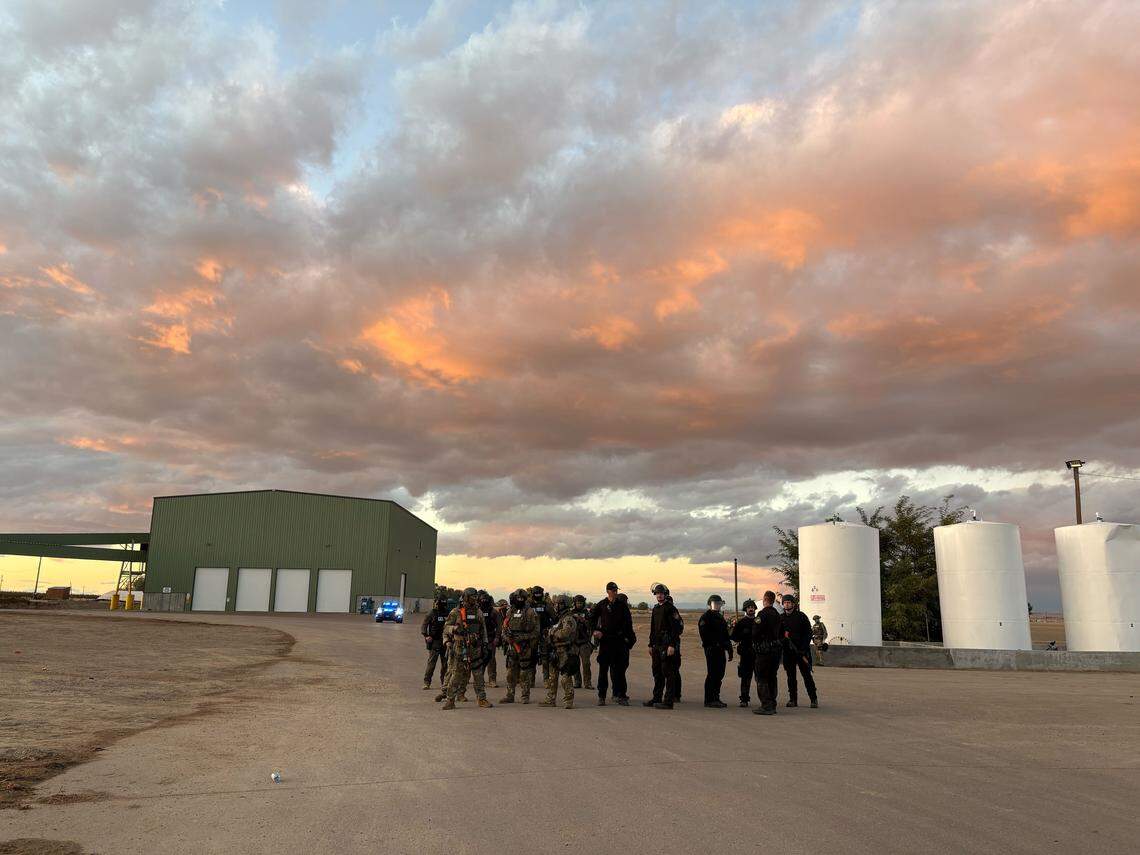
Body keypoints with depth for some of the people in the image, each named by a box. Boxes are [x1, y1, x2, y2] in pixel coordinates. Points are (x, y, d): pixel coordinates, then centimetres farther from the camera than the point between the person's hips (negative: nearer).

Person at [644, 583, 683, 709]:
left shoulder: (671, 608, -9)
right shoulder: (656, 609, 17)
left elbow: (676, 628, -16)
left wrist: (672, 645, -22)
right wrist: (651, 645, 19)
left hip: (668, 645, -9)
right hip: (657, 645, 9)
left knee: (669, 673, -6)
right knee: (657, 672, 14)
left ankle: (668, 701, -5)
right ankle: (657, 698, 22)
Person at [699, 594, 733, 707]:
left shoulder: (720, 617, 20)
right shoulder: (706, 617, -7)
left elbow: (725, 634, 23)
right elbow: (704, 634, -16)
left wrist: (730, 649, 19)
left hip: (720, 650, 8)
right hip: (711, 649, -8)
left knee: (719, 674, 10)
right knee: (712, 674, -7)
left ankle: (715, 698, 18)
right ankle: (709, 700, -2)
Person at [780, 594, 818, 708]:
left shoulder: (801, 616, -1)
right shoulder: (781, 618, 9)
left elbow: (808, 633, -3)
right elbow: (778, 634, 14)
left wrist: (803, 649, -10)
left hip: (802, 651, -3)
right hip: (787, 651, 4)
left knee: (807, 674, -4)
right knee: (790, 676, 6)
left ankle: (814, 699, 2)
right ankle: (793, 699, 12)